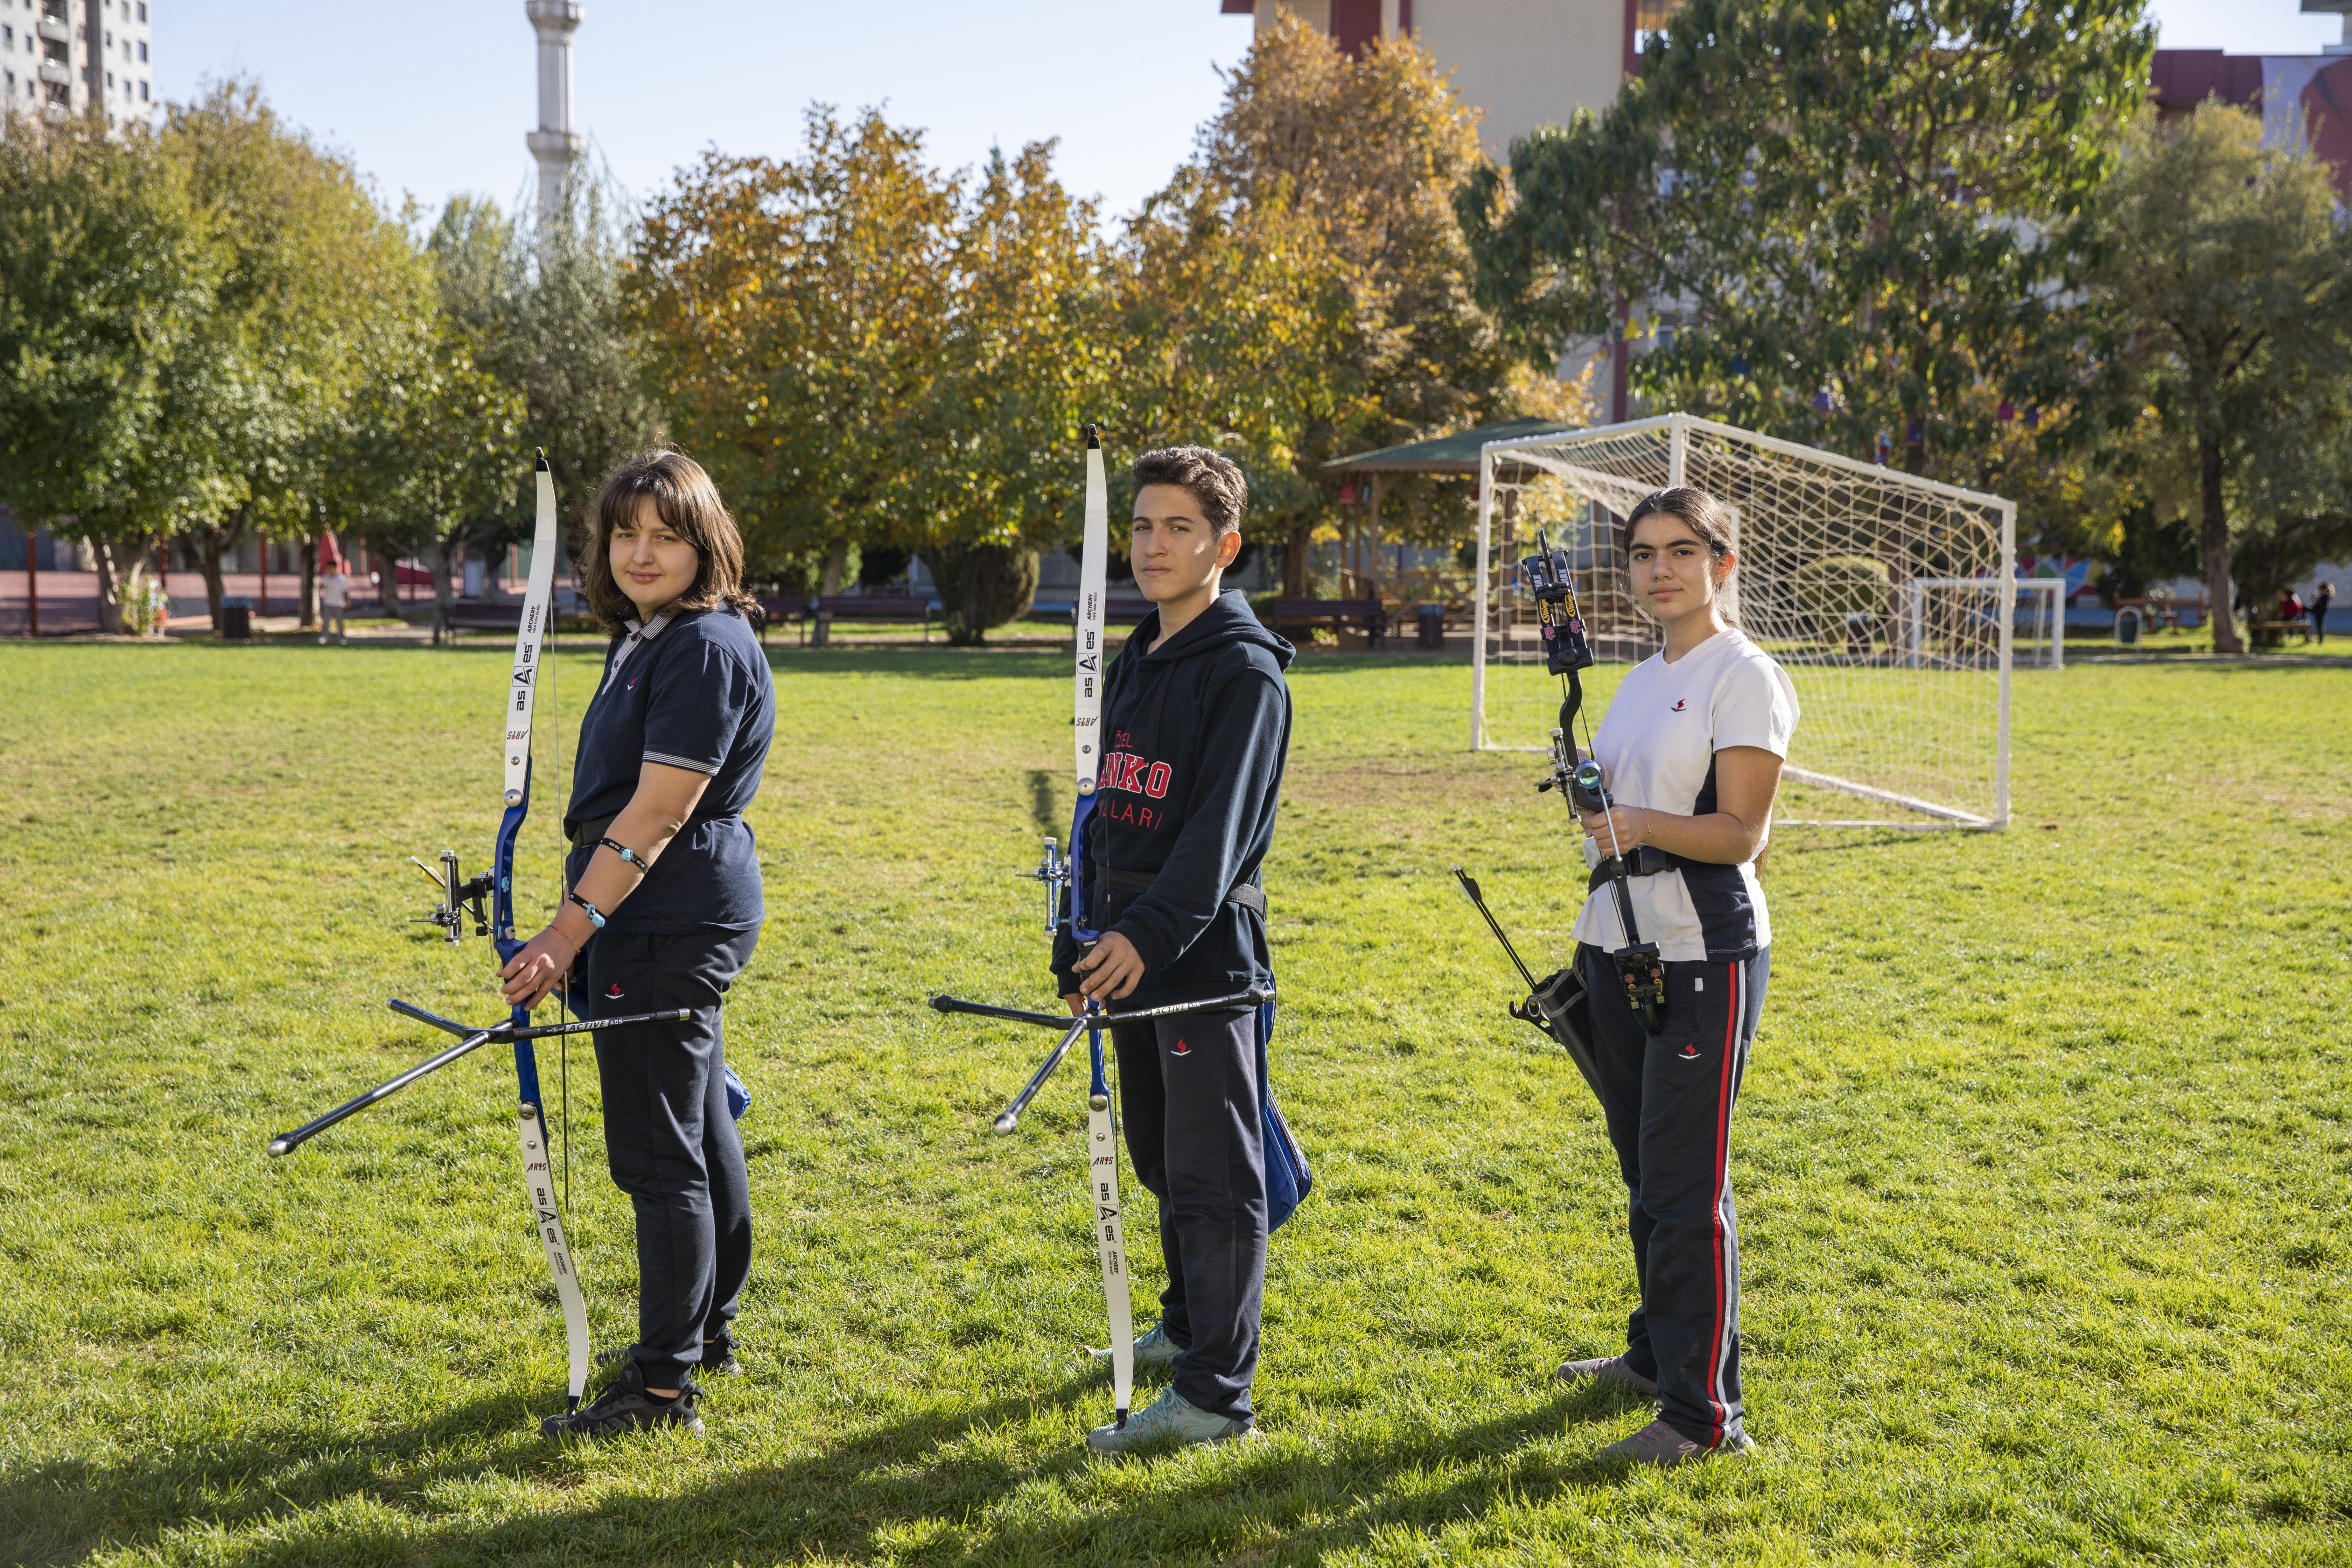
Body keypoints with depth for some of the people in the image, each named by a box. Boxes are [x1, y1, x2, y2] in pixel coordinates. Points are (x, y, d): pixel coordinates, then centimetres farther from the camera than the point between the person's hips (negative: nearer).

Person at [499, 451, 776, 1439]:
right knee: (696, 1127, 20)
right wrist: (580, 925, 21)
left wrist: (570, 930, -22)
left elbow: (657, 814, -22)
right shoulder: (643, 638, 14)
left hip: (670, 921, -11)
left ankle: (665, 1385, 3)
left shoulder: (706, 647, -17)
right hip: (665, 922, 11)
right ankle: (708, 1330, 34)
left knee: (658, 1152, -5)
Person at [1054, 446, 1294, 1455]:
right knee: (1160, 1157, 18)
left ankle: (1216, 1393, -2)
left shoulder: (1245, 670, -11)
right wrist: (1086, 936, 18)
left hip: (1205, 955, -8)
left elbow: (1223, 825, -22)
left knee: (1211, 1172, -6)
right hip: (1133, 950, 9)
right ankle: (1188, 1326, 35)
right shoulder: (1132, 664, 16)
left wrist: (1149, 932, -32)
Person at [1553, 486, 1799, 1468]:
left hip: (1704, 955, -8)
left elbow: (1740, 833, -16)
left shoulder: (1743, 677, -10)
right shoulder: (1640, 680, 15)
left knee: (1685, 1184, -7)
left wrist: (1643, 822, -30)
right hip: (1621, 946, 8)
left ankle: (1707, 1410, 0)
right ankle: (1657, 1351, 30)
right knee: (1644, 1169, 16)